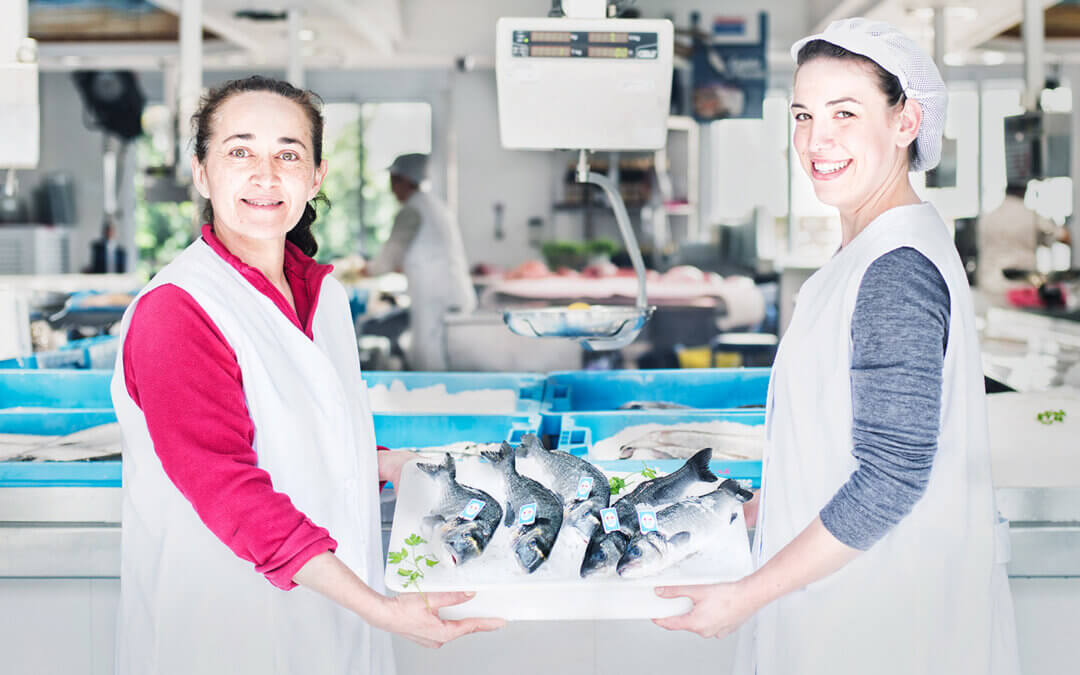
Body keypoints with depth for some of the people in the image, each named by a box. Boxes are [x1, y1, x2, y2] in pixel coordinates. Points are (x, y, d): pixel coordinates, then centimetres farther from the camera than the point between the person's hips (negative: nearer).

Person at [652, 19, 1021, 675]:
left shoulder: (898, 270, -22)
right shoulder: (880, 249, 9)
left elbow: (890, 479, -24)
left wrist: (745, 596, -21)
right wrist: (768, 505, 21)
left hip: (885, 618, -9)